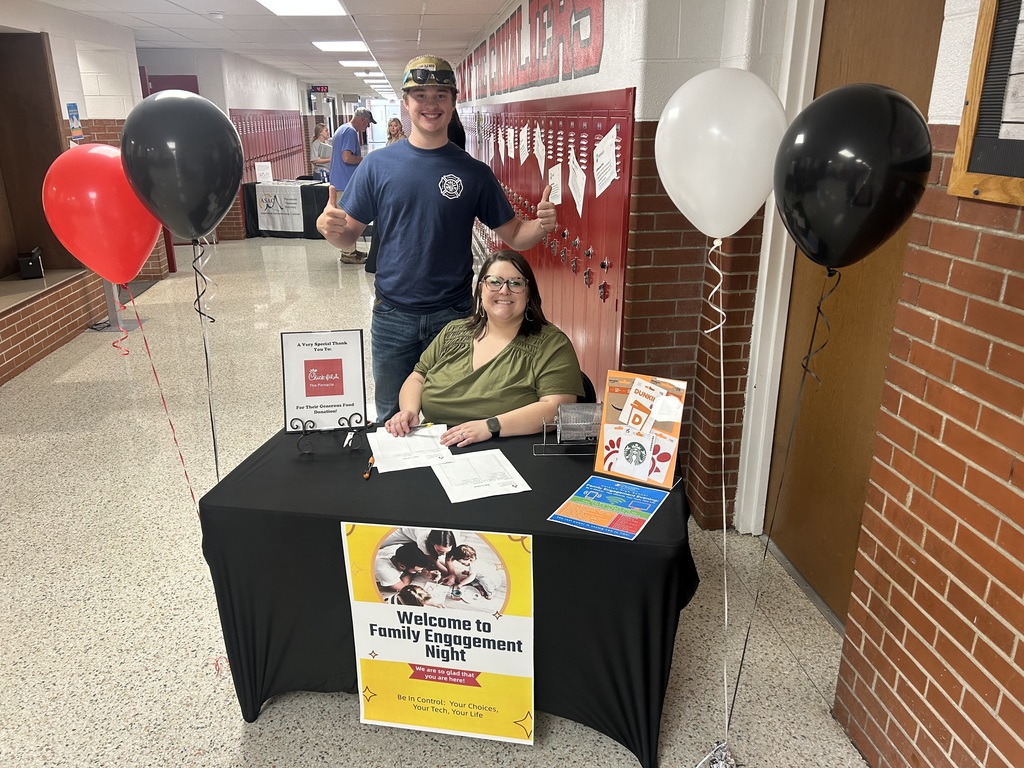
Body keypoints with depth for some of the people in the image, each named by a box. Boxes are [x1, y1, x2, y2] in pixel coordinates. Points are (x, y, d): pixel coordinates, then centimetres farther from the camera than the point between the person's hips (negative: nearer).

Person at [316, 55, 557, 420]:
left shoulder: (473, 171, 0)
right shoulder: (377, 164, -1)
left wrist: (540, 226, -20)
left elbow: (514, 236, 2)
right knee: (392, 419, 15)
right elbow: (349, 237, 2)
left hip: (453, 315, 0)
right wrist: (329, 227, -20)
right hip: (392, 316, 1)